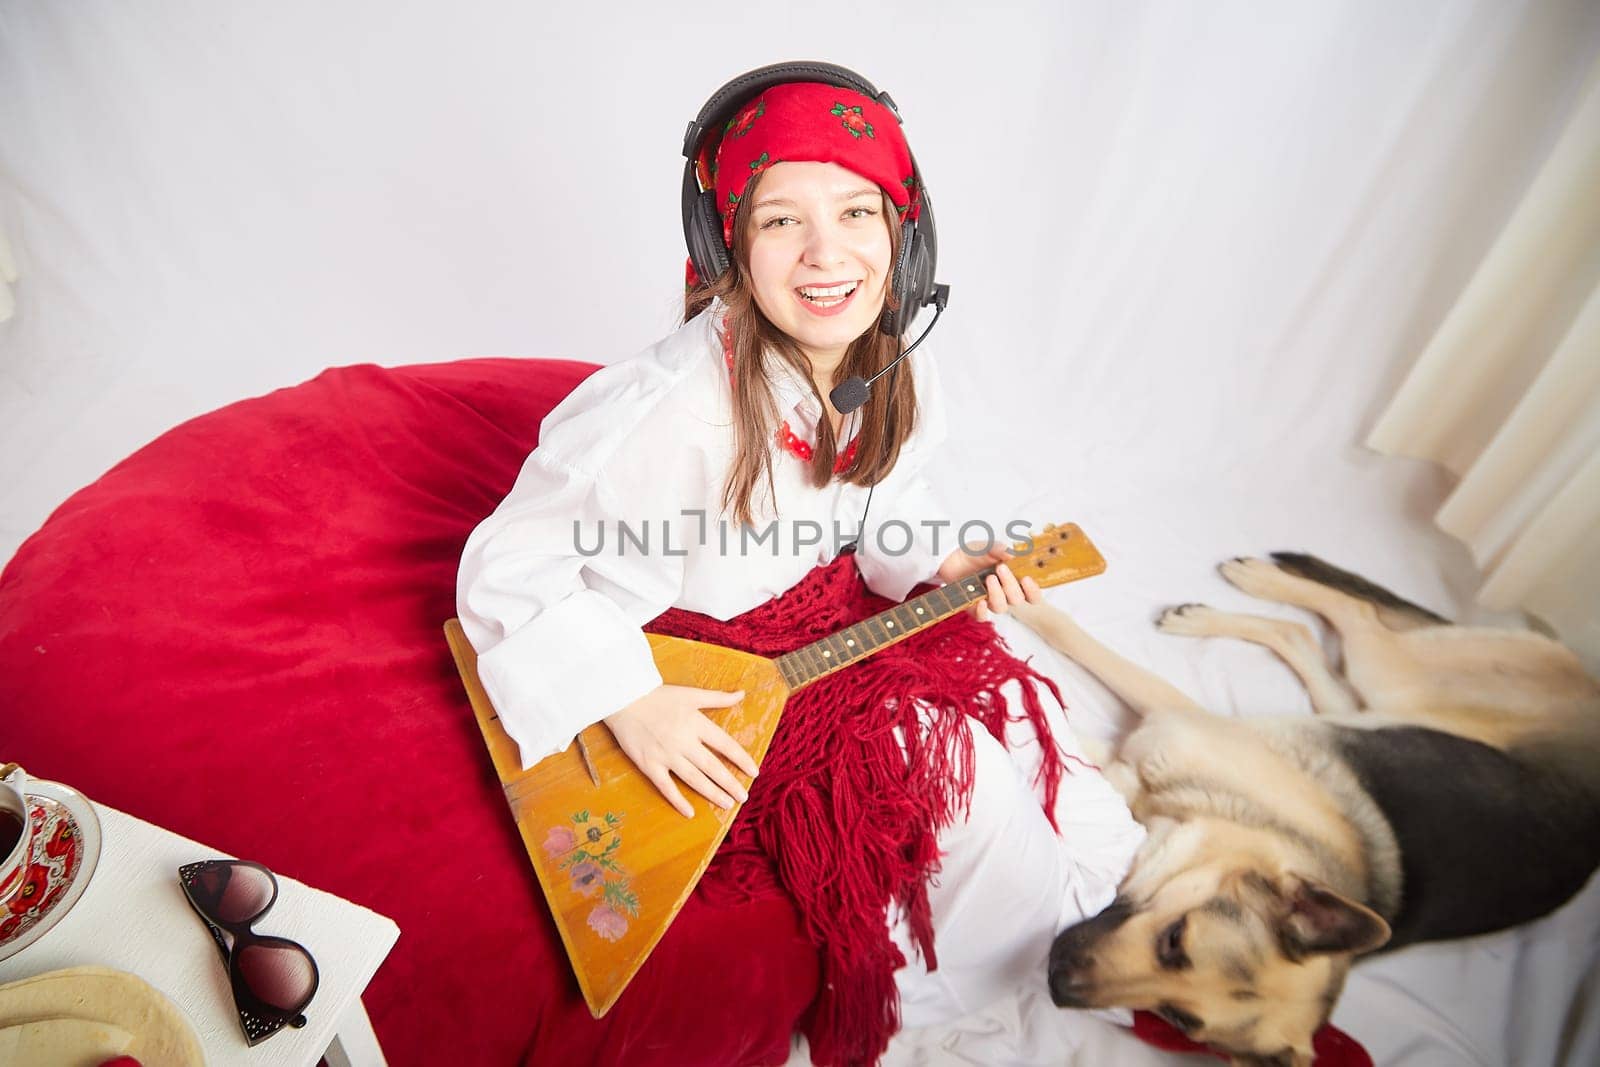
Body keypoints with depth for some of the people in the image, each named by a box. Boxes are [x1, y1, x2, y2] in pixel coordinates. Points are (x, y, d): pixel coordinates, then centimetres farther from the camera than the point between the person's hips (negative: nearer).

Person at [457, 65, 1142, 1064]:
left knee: (995, 713, 2)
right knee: (961, 772, -10)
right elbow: (506, 567, -25)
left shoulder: (897, 380, -10)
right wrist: (628, 703, -28)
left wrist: (939, 565, -9)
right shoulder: (674, 407, -34)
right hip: (676, 677, -6)